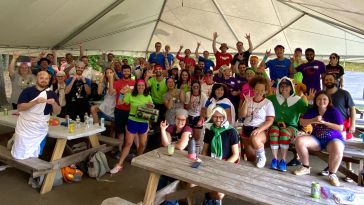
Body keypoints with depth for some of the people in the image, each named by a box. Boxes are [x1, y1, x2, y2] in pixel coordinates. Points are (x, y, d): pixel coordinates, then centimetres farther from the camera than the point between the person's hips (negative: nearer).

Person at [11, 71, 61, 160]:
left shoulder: (51, 94, 3)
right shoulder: (28, 91, -5)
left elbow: (57, 112, 3)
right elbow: (20, 107, -14)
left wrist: (54, 103, -18)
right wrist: (35, 102, -26)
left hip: (40, 129, 2)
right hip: (25, 127, -2)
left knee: (34, 156, 10)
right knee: (20, 155, 6)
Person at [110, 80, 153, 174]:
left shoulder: (148, 97, 3)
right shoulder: (131, 95, -4)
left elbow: (152, 108, 10)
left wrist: (150, 106, -11)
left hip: (144, 123, 3)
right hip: (132, 122, -2)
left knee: (142, 144, 12)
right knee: (128, 143, -2)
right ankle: (119, 164, 6)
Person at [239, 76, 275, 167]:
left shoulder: (268, 103, -1)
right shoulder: (248, 101, 10)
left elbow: (270, 121, -7)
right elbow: (241, 115, 0)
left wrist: (259, 130, -22)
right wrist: (246, 102, -10)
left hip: (260, 130, -4)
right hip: (247, 129, 4)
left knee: (255, 139, -39)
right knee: (251, 158, -2)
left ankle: (262, 157, -10)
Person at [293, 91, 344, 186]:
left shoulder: (334, 111, -8)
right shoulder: (312, 111, 2)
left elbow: (340, 128, -14)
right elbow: (302, 122, -4)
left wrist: (324, 122, -23)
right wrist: (313, 120, -22)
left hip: (333, 139, -4)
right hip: (316, 139, 4)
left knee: (337, 150, -39)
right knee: (299, 140, -21)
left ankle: (332, 174, -13)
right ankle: (306, 167, -4)